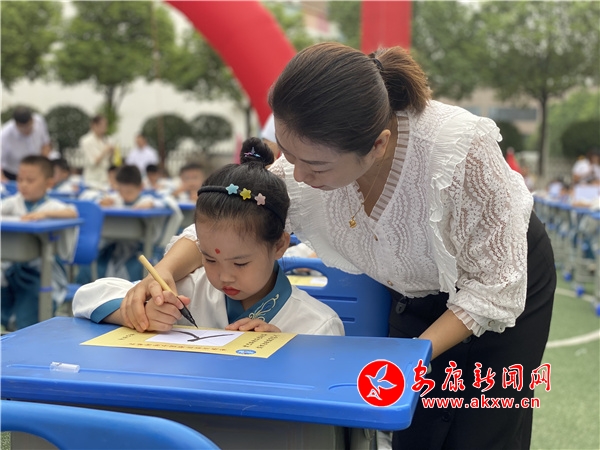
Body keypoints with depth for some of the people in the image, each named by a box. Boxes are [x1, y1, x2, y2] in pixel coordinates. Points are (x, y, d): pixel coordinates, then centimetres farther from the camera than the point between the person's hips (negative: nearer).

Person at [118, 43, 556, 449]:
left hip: (504, 287, -3)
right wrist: (164, 273, -29)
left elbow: (496, 285, -27)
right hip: (417, 295, 4)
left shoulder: (458, 147, -39)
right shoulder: (314, 151, -25)